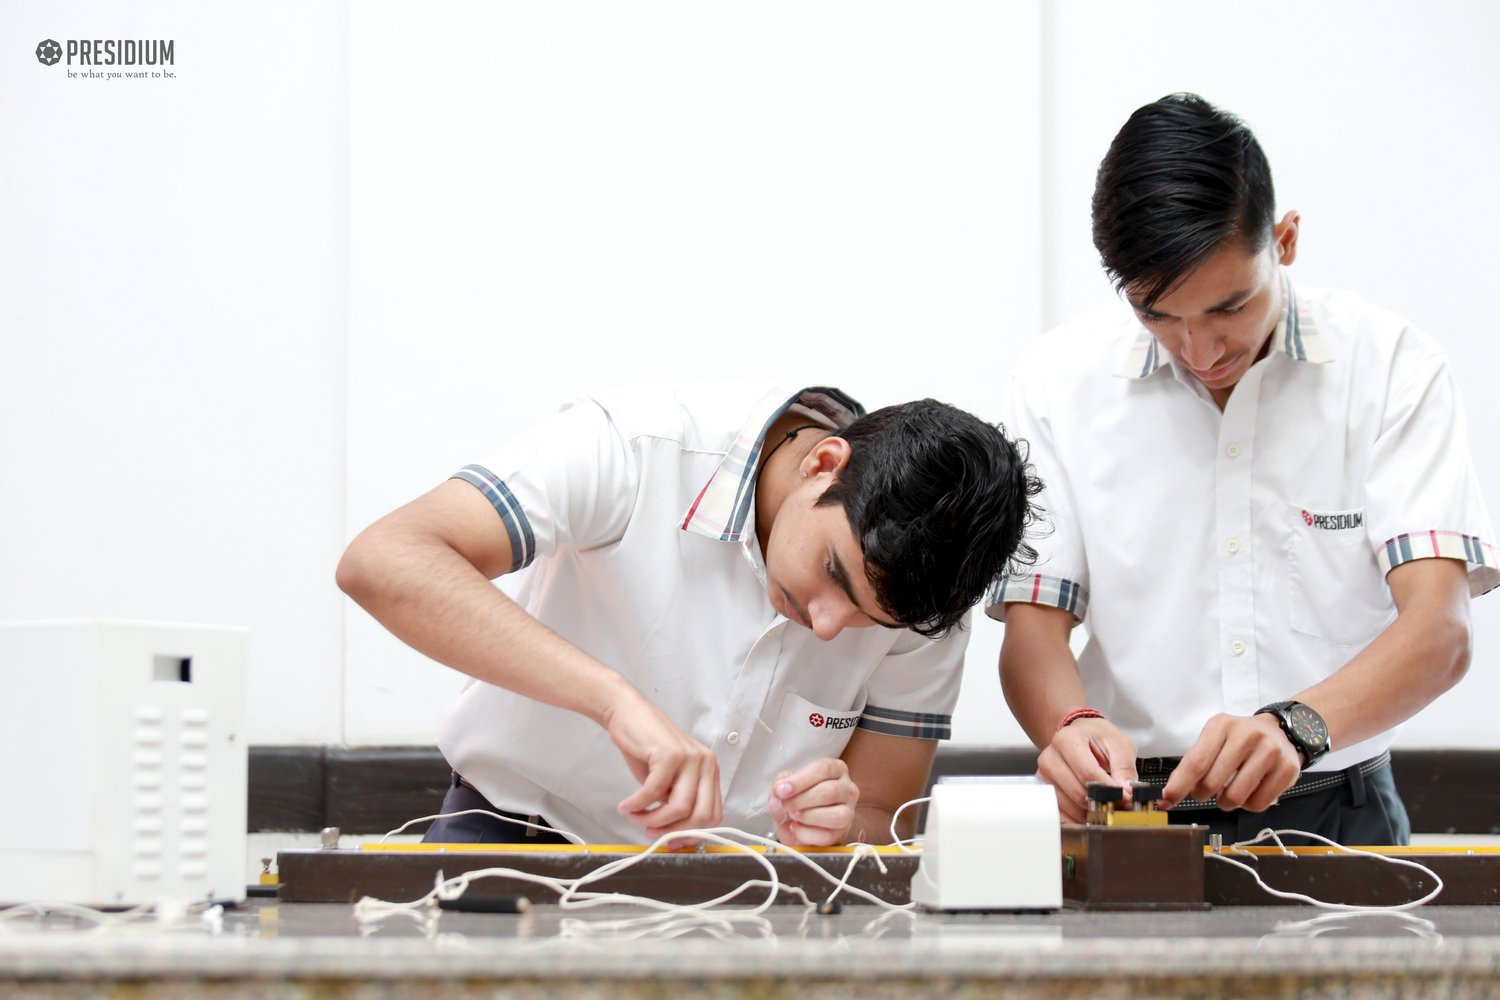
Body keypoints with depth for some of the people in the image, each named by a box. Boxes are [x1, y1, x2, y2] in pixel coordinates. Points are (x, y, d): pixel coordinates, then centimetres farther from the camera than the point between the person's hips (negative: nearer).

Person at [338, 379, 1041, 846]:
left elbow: (883, 826, -2)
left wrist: (835, 830, -28)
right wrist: (616, 696, -44)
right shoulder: (637, 448, -23)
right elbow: (382, 562, -35)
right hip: (518, 841, -3)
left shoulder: (922, 605, -11)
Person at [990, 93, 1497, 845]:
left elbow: (1438, 629, -11)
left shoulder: (1389, 364, -2)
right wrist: (1072, 725, -24)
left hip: (1334, 813, 0)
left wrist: (1295, 727, -31)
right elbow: (1032, 627, 0)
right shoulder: (1058, 382, 3)